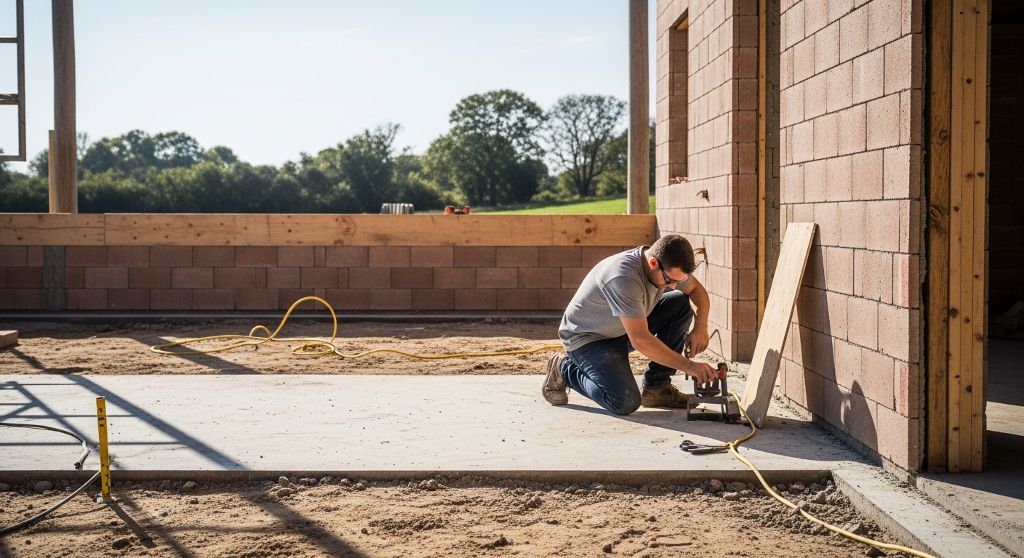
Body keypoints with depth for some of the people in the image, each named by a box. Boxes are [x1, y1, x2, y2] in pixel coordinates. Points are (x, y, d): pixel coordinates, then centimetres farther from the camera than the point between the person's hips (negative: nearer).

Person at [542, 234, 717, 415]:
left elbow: (697, 289, 9)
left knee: (681, 304, -9)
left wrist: (701, 327, -10)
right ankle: (564, 369, 0)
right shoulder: (623, 277, -36)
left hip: (622, 331, 8)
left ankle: (656, 386, -1)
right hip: (586, 337, -8)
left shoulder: (669, 268, -11)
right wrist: (688, 366, -33)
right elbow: (640, 340, -37)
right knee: (626, 402, -25)